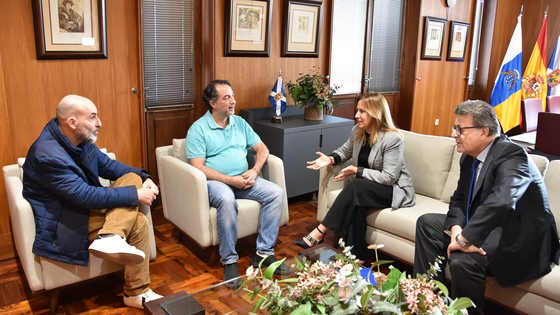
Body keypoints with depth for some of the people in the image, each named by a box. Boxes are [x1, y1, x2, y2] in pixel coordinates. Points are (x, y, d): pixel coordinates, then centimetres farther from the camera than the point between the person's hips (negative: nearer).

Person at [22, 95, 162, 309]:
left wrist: (143, 178, -9)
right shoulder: (48, 155, -28)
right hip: (63, 222, -9)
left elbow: (108, 165, 8)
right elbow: (86, 196, -30)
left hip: (85, 207, 9)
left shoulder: (80, 139, -1)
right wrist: (135, 195, -26)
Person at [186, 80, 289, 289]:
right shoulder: (198, 129, -5)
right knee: (227, 200, -39)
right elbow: (198, 166, -14)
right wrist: (230, 180, -20)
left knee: (276, 193, -17)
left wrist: (255, 170, -7)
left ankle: (263, 253, -11)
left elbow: (262, 149, 13)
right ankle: (229, 261, -23)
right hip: (216, 181, -5)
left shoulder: (240, 123, 12)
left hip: (244, 180, 6)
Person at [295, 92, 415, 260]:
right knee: (356, 204, -31)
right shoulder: (358, 131, 0)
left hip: (395, 190, -6)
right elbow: (345, 151, 18)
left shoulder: (392, 139, -21)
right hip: (367, 188, 6)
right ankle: (355, 257, -23)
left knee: (356, 187, -33)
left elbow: (389, 178, -23)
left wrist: (357, 171, -25)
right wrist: (331, 159, -4)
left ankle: (320, 232, -30)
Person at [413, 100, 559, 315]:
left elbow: (500, 203, -40)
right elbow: (459, 199, 5)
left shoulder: (511, 154, -23)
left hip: (520, 237, -9)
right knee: (427, 223, 6)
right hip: (488, 227, 9)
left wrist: (463, 239, -35)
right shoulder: (470, 155, 4)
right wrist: (457, 230, -15)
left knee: (461, 260, -32)